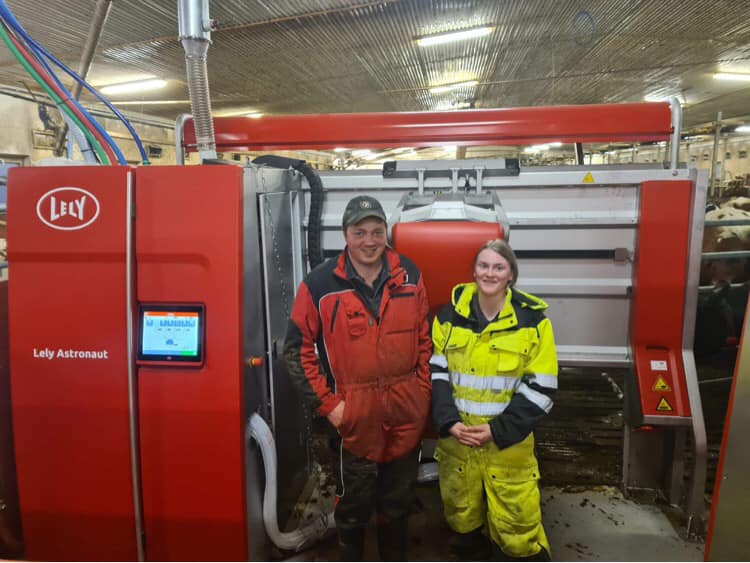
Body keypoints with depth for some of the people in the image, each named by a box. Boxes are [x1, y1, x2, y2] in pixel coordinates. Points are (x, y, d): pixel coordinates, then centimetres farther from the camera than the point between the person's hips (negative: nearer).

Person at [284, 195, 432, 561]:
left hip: (407, 413, 3)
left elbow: (424, 338, 7)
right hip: (353, 416, -2)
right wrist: (327, 403, -10)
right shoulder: (320, 284, -11)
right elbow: (297, 348, -7)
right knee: (353, 505, 18)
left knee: (398, 503, 23)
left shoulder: (409, 276, -1)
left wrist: (423, 389, 3)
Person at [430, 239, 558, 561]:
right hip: (456, 435, 3)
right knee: (460, 509, 19)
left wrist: (499, 430, -15)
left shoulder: (532, 320, -7)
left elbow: (541, 389, -8)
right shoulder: (450, 314, -1)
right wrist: (448, 421, -13)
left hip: (508, 440, -2)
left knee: (515, 515, 2)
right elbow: (435, 372, 1)